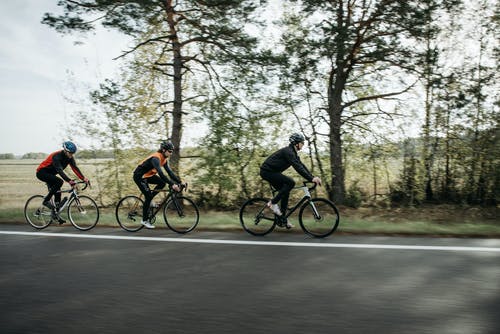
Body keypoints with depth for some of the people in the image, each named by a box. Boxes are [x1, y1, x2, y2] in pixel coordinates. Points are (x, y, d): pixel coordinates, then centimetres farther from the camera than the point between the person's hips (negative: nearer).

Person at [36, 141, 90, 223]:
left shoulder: (69, 157, -8)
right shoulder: (57, 156, -31)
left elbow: (75, 168, -14)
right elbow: (60, 170, -42)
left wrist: (84, 178, -27)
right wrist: (69, 181, -54)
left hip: (50, 174, 8)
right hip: (42, 172, -8)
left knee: (57, 192, 1)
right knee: (59, 182, -30)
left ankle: (55, 214, 10)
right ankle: (46, 200, -16)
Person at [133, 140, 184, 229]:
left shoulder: (164, 159, 0)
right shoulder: (156, 158, -28)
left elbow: (169, 172, 1)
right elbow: (160, 173, -38)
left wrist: (179, 181, -8)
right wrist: (172, 184, -43)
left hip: (148, 175, 9)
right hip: (139, 176, -9)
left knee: (162, 183, -8)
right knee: (148, 196, -11)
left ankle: (148, 198, 8)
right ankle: (145, 220, 0)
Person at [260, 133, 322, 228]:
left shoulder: (293, 153, 12)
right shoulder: (288, 151, -20)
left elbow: (301, 165, 9)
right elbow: (297, 167, -30)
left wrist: (313, 177, -2)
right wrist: (311, 179, -34)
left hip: (272, 172, 10)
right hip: (267, 171, -10)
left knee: (285, 192, 6)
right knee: (290, 182, -21)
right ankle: (273, 203, -12)